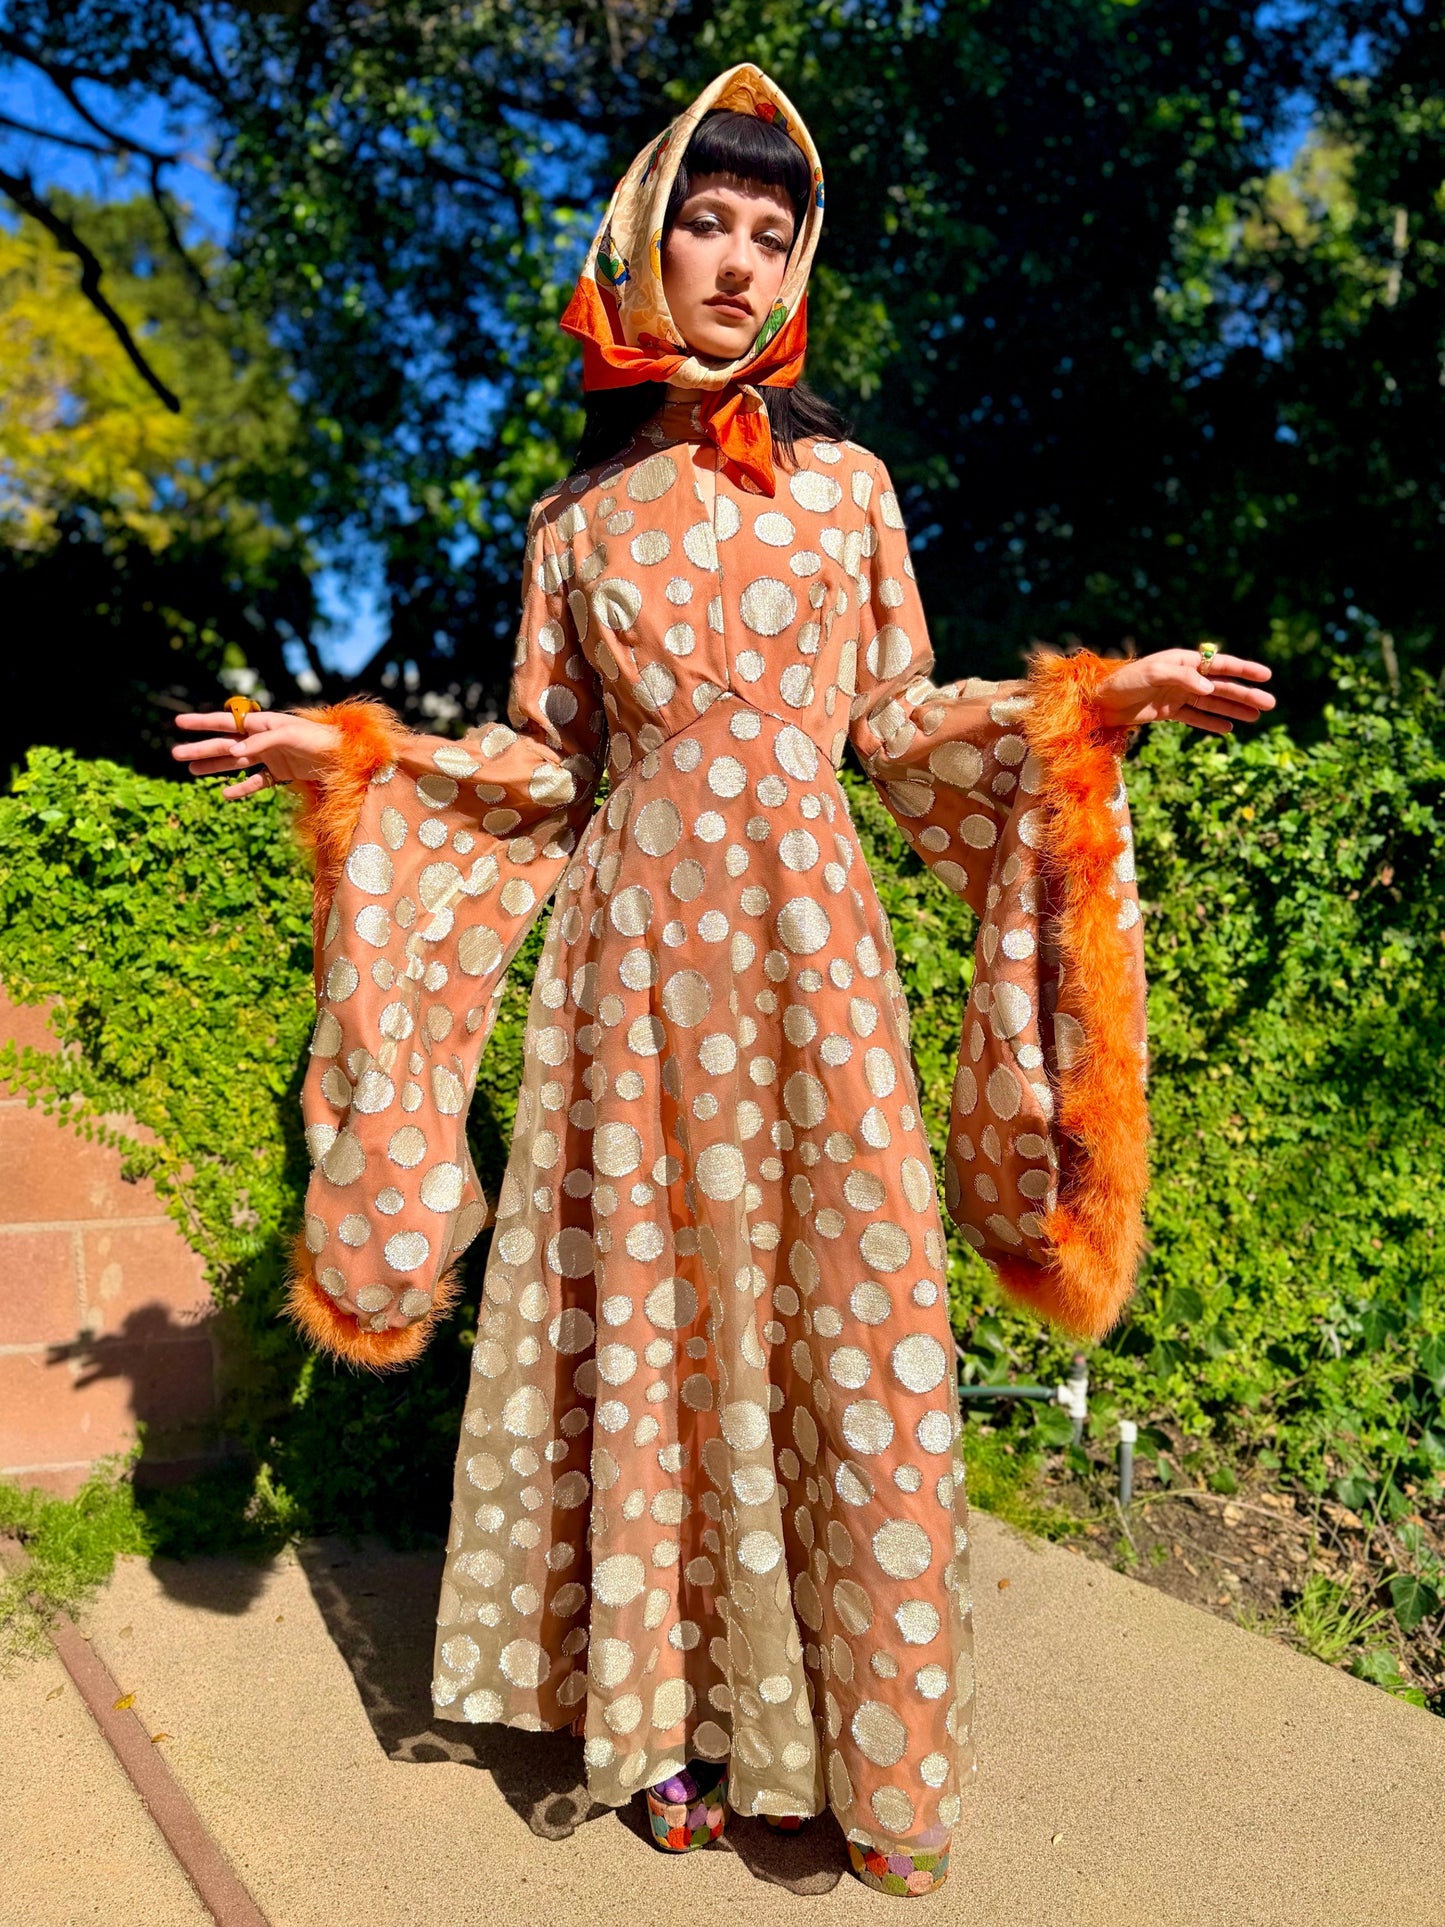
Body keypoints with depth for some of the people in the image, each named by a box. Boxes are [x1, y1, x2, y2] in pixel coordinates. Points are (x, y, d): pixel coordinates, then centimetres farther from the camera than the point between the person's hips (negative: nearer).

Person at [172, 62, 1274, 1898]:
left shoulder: (846, 480, 11)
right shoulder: (581, 511, 11)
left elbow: (900, 719, 11)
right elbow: (542, 760, 13)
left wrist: (1098, 701, -1)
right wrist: (349, 751, 2)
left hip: (803, 926, 0)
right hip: (637, 937, 1)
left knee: (833, 1310, -1)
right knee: (646, 1308, 3)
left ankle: (842, 1718, 15)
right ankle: (671, 1706, 18)